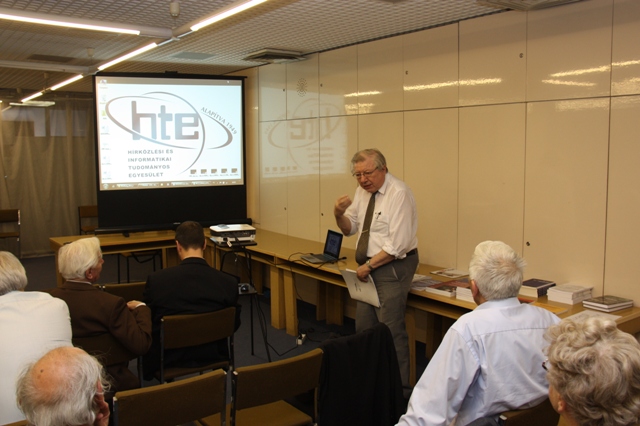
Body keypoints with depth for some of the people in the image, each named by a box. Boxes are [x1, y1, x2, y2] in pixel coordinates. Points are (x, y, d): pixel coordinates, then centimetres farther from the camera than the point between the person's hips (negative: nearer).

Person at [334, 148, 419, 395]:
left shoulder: (399, 193, -17)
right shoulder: (363, 191, 7)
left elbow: (398, 245, -21)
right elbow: (350, 229, 14)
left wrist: (368, 266, -15)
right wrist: (339, 214, -7)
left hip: (393, 266, -8)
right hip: (369, 266, 8)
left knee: (391, 332, -5)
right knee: (364, 329, 11)